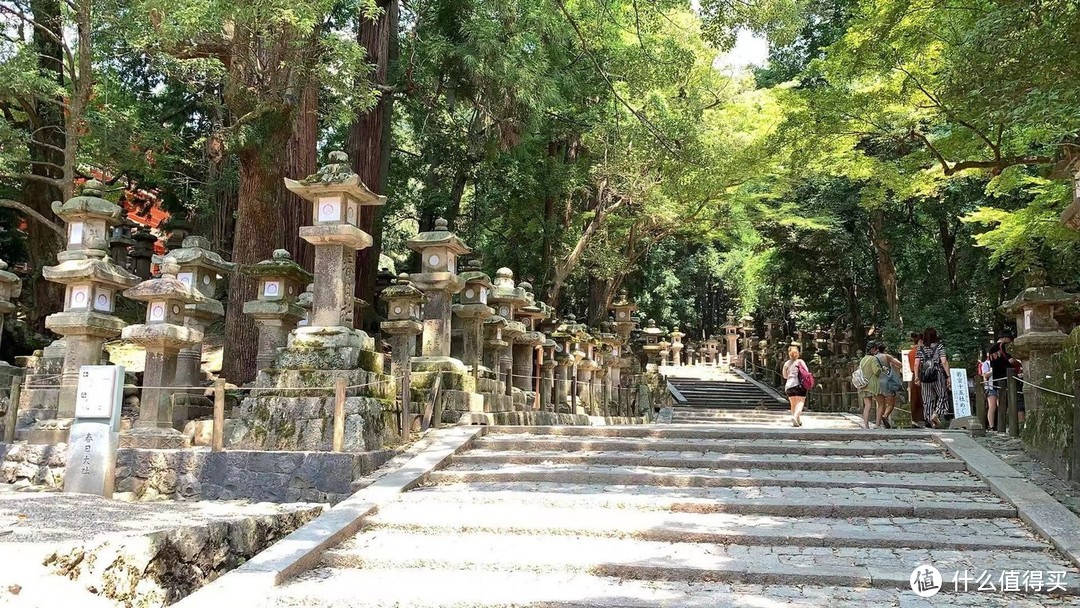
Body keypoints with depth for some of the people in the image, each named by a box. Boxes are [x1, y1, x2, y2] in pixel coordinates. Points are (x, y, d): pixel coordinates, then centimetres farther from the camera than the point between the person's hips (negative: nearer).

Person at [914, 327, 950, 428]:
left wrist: (916, 377, 7)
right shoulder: (939, 346, -1)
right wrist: (948, 376, -6)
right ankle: (936, 414, -11)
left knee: (928, 398, 8)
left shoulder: (921, 348, 6)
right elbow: (944, 362, -9)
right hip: (938, 375, -3)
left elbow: (916, 364, 1)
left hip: (925, 377, 3)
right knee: (942, 396, 10)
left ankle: (932, 421, 9)